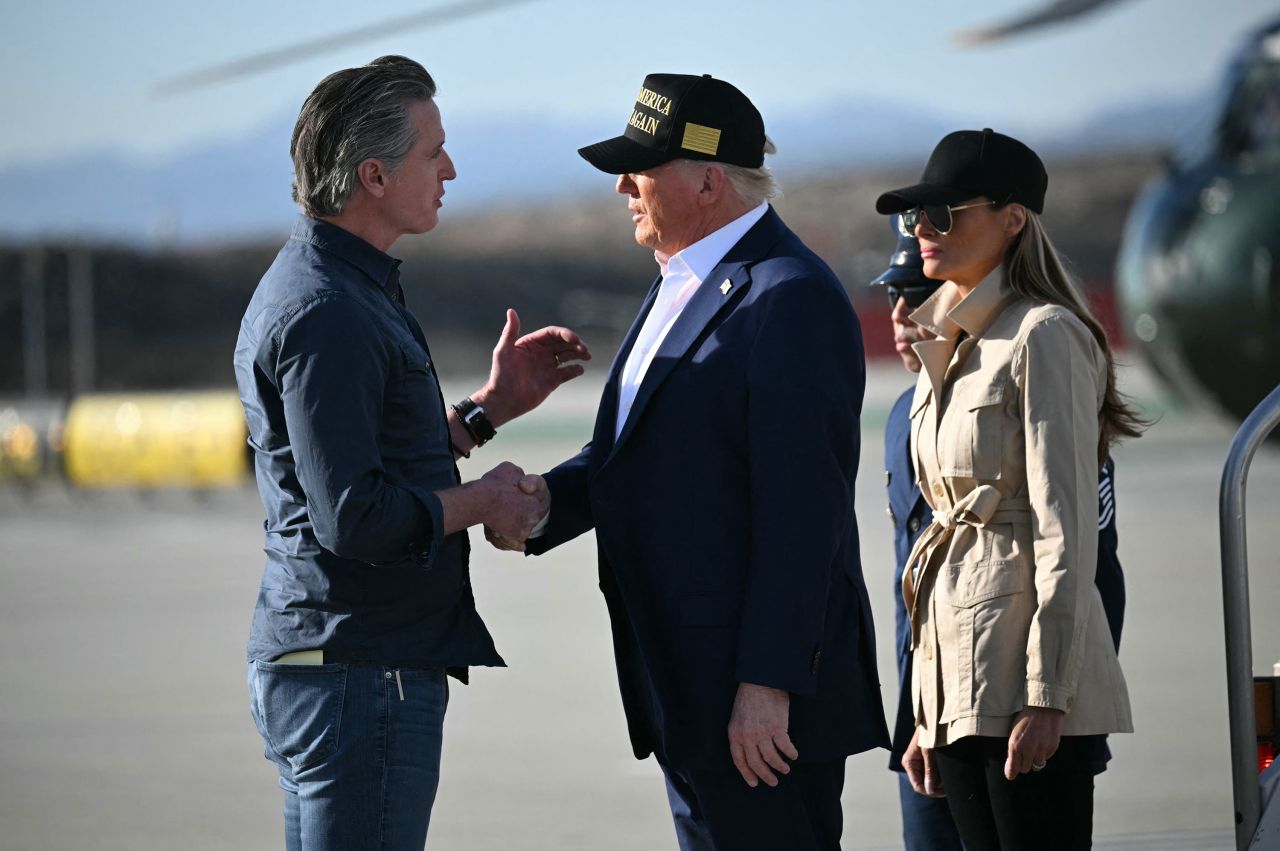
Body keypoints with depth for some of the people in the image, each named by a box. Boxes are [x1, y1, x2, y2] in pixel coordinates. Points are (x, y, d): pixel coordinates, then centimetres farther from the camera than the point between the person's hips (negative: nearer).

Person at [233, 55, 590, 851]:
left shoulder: (321, 286, 15)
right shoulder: (327, 314, -19)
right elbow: (354, 518, -25)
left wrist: (488, 408, 15)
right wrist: (485, 500, -11)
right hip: (360, 671, -11)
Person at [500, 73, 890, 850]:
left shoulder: (791, 300, -16)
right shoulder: (685, 287, 17)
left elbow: (800, 512, -20)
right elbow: (632, 449, 18)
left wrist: (768, 684, -23)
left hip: (763, 689, -10)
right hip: (690, 688, 10)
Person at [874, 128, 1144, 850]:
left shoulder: (1042, 337, -8)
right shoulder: (948, 350, 18)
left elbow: (1067, 531, -14)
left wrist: (1047, 697, -19)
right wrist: (927, 714, 17)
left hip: (1025, 663, -8)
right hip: (960, 681, 8)